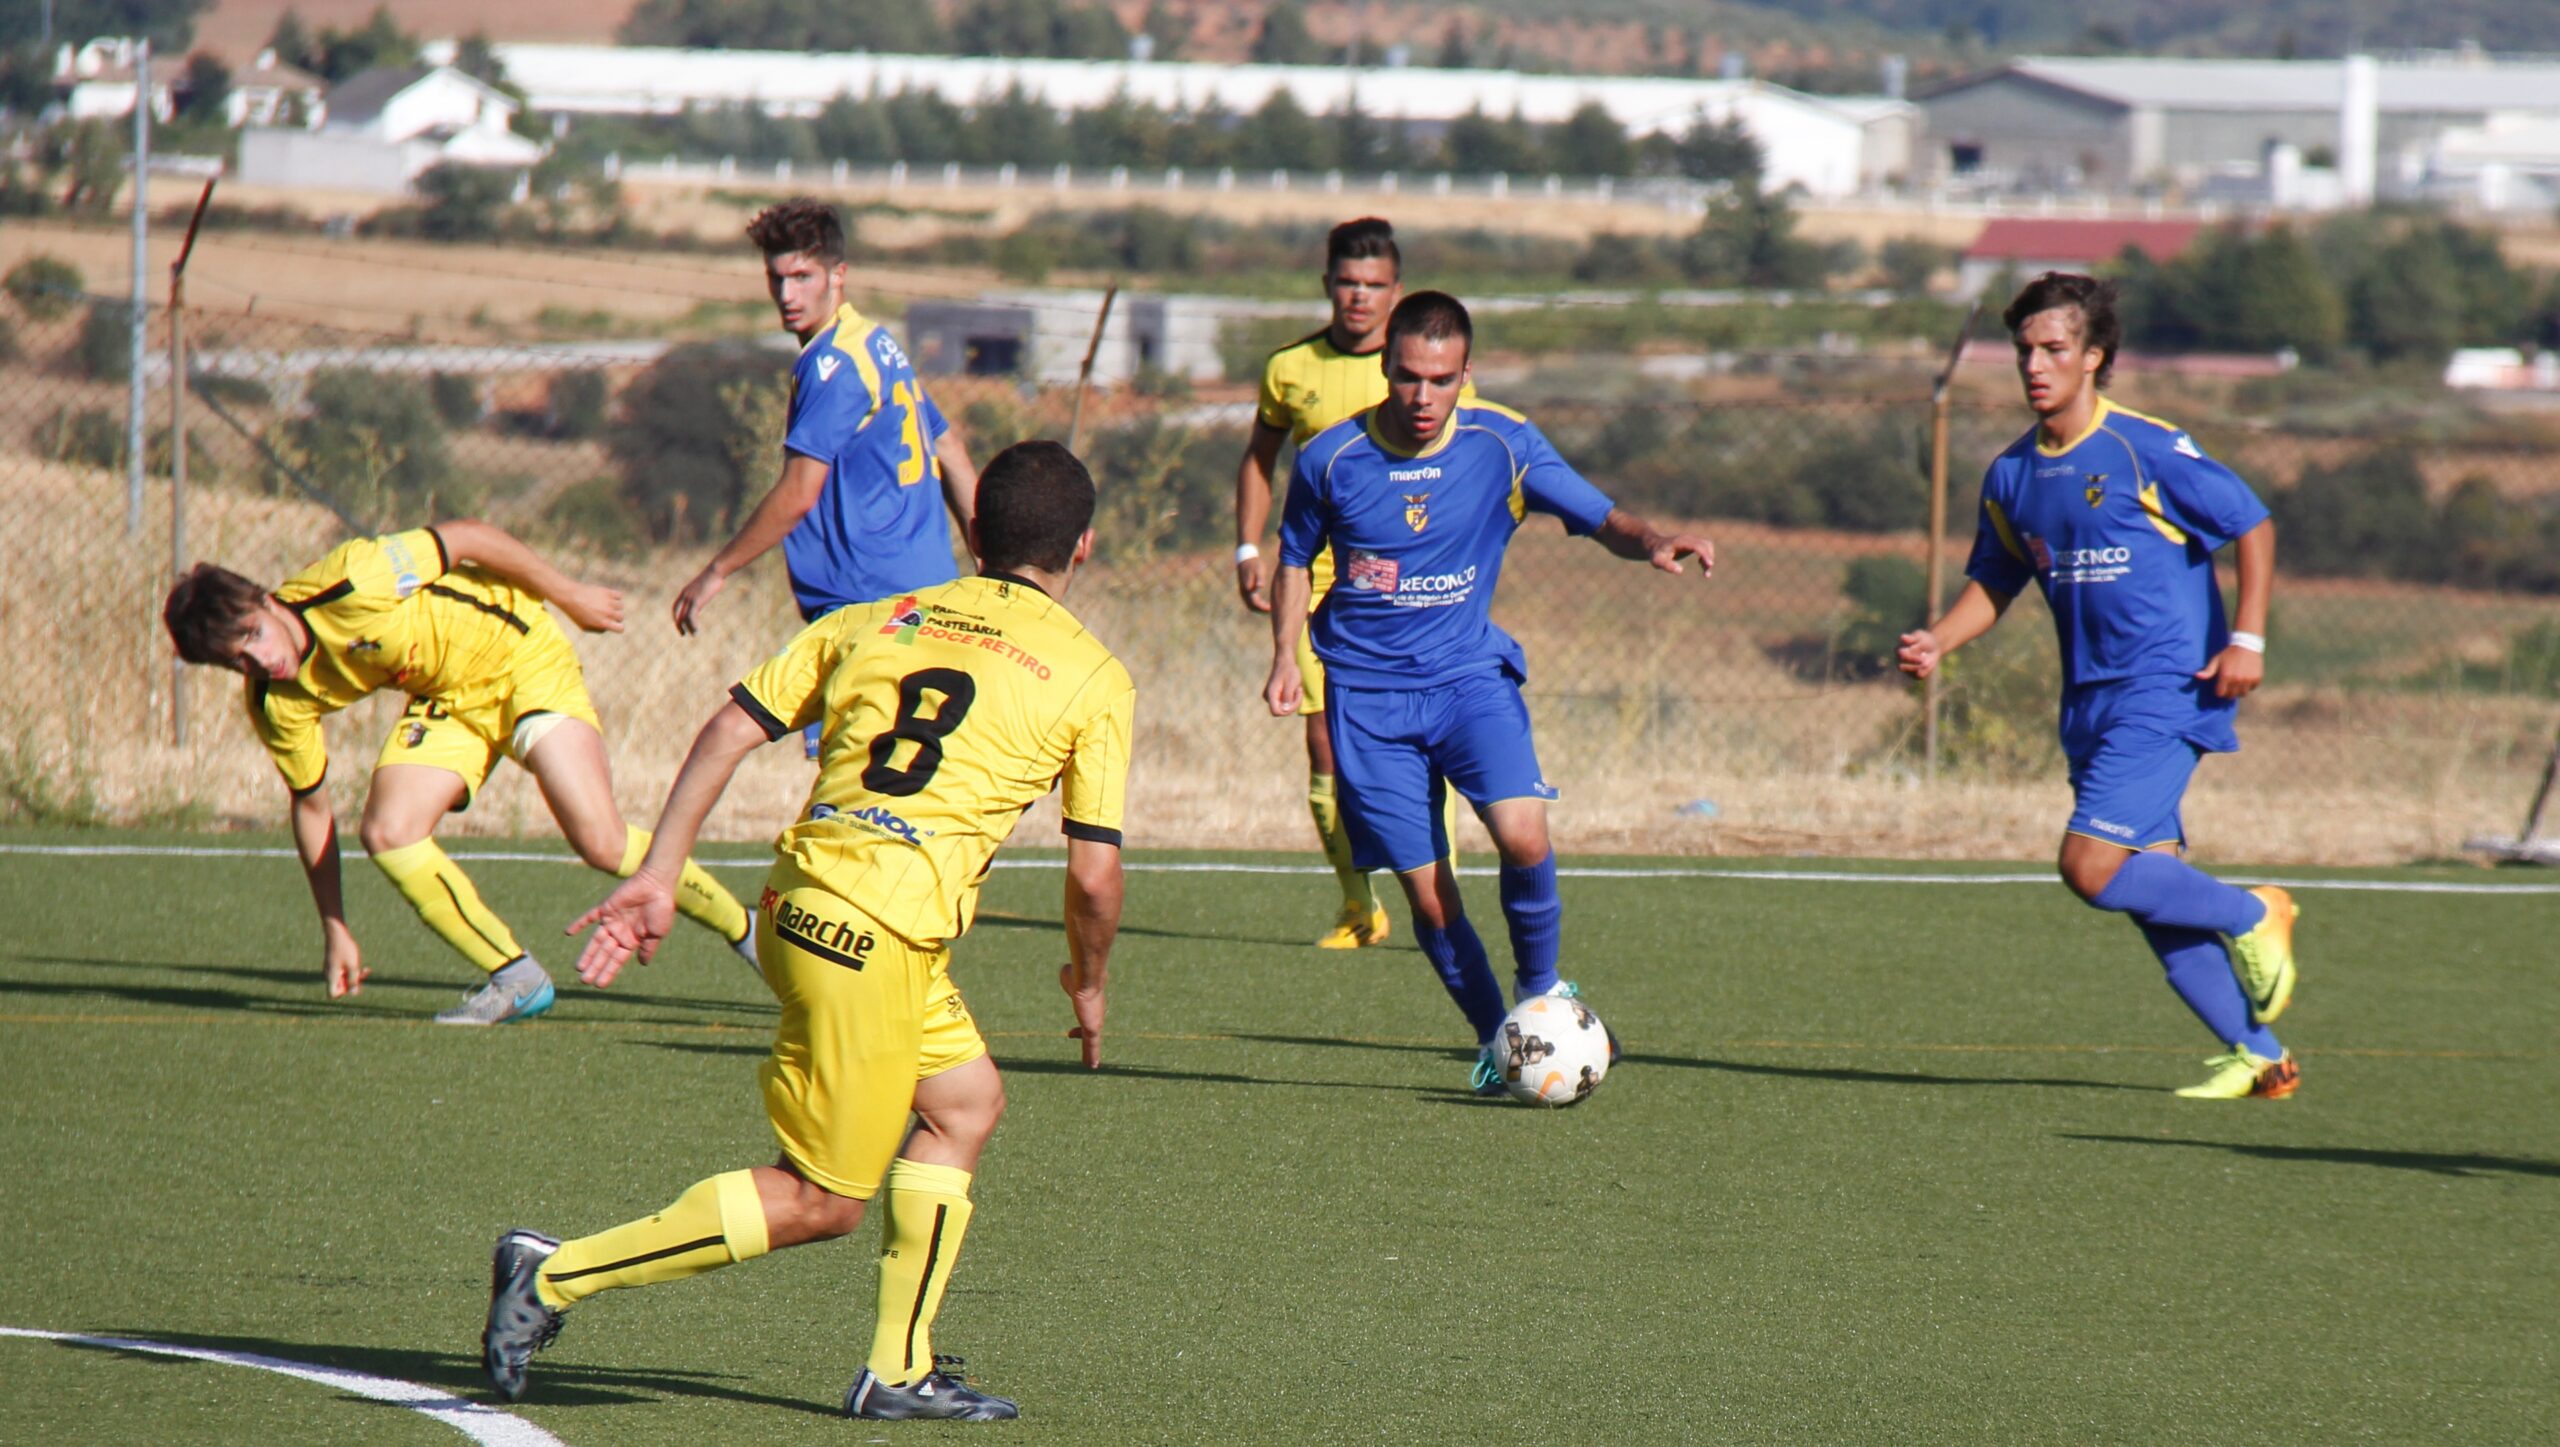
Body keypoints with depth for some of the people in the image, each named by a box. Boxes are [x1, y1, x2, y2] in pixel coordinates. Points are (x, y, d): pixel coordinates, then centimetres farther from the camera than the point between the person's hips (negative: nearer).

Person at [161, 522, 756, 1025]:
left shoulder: (347, 585, -32)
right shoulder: (277, 706, -13)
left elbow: (469, 538, -19)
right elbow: (311, 804, 2)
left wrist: (571, 596, -9)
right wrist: (334, 928, 5)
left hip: (519, 651, -6)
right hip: (448, 699, 6)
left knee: (601, 843, -17)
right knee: (388, 833, -17)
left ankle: (744, 930, 3)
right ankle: (518, 979, -3)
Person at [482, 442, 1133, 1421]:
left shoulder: (869, 623, 17)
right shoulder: (1094, 678, 3)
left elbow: (730, 727, 8)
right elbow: (1094, 874, 1)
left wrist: (657, 875, 8)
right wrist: (1089, 982, 19)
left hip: (798, 899, 7)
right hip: (881, 932, -7)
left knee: (966, 1101, 24)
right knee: (819, 1202, 1)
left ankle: (899, 1370, 23)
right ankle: (558, 1274, -6)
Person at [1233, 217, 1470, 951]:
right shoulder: (1291, 368, 6)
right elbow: (1260, 457, 20)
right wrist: (1249, 548, 9)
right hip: (1321, 580, 2)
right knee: (1326, 747, -1)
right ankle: (1360, 909, 13)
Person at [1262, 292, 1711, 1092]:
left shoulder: (1504, 444, -6)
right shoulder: (1332, 457, -5)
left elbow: (1600, 518, -5)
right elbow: (1296, 558, 12)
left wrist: (1653, 542, -27)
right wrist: (1286, 656, 0)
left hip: (1469, 673, 0)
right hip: (1369, 693, 0)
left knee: (1521, 833, -24)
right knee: (1427, 892, -4)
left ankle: (1541, 989, 2)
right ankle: (1493, 1039, 17)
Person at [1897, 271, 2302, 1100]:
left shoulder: (2146, 450, -10)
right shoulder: (2012, 476, 9)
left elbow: (2252, 525, -5)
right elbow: (1993, 582, 20)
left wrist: (2246, 640, -12)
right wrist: (1940, 642, 1)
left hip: (2166, 691, -7)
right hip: (2092, 703, 7)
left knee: (2092, 867, -17)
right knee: (2151, 889, 3)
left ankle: (2253, 918, 5)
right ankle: (2258, 1056, 11)